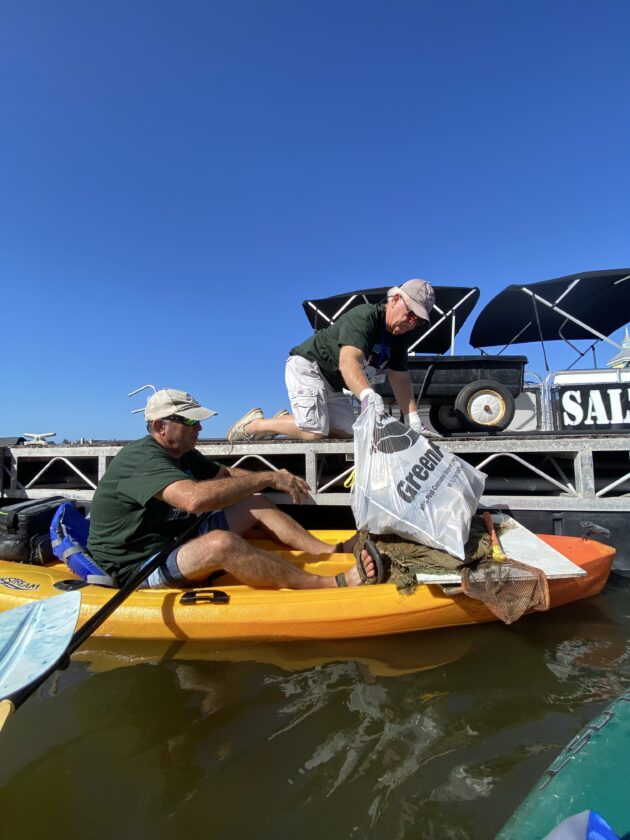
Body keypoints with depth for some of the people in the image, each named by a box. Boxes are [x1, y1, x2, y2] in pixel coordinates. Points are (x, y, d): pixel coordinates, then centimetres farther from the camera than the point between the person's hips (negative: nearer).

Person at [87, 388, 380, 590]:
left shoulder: (183, 454, 7)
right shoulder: (142, 458, -23)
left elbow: (225, 474, 17)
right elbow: (195, 498, -40)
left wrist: (277, 480, -2)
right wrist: (267, 478, -33)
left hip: (174, 543, 10)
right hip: (136, 568, -10)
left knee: (257, 505, 3)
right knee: (221, 543, -39)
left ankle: (333, 551, -2)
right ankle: (335, 584, -35)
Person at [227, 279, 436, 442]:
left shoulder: (400, 335, 3)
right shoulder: (364, 316, -24)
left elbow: (400, 378, 4)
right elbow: (348, 363, -40)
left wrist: (414, 421, -3)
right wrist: (368, 395, -58)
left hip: (333, 383, 9)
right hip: (307, 366, -9)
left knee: (347, 432, 2)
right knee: (315, 433, -23)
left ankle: (287, 421, 16)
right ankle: (255, 424, -3)